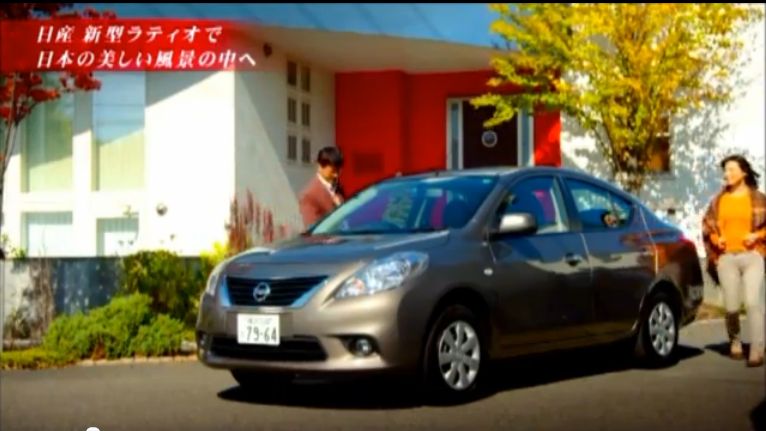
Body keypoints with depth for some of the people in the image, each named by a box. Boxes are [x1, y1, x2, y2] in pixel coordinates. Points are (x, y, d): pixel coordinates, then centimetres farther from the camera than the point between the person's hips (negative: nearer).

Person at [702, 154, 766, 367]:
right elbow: (707, 224, 16)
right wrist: (715, 238, -1)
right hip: (727, 257, 2)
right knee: (731, 306, 2)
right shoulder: (719, 200, 10)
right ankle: (734, 340, 29)